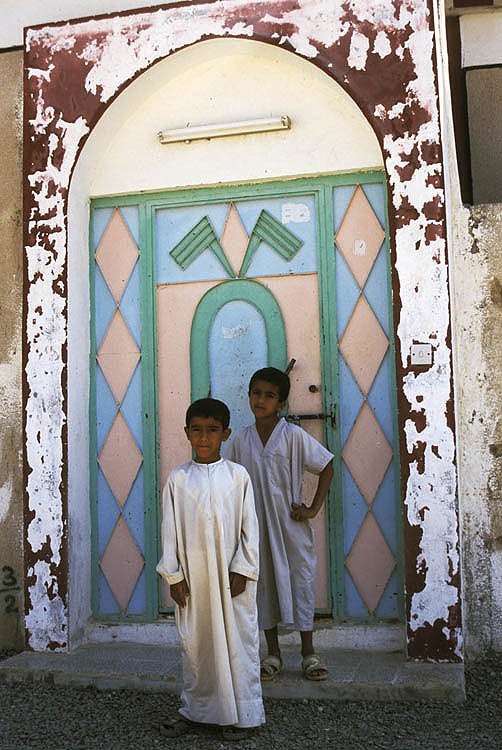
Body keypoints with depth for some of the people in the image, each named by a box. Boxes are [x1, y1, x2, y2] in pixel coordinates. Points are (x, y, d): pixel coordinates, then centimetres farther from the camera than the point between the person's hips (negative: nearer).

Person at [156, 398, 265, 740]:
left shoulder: (238, 475, 0)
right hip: (193, 576, 2)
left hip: (231, 574, -1)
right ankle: (196, 712, 24)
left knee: (237, 640, 3)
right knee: (194, 643, 10)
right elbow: (170, 529, 4)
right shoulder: (178, 479, 3)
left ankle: (240, 714, 18)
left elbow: (249, 527, 0)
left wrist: (242, 570, -6)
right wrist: (173, 575, -1)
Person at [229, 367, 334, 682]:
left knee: (301, 580, 4)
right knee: (263, 583, 9)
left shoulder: (294, 436, -9)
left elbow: (327, 467, -3)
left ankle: (309, 652, 19)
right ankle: (273, 653, 23)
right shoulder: (241, 441, 1)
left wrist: (314, 508, -7)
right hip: (256, 526, 3)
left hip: (291, 525, -3)